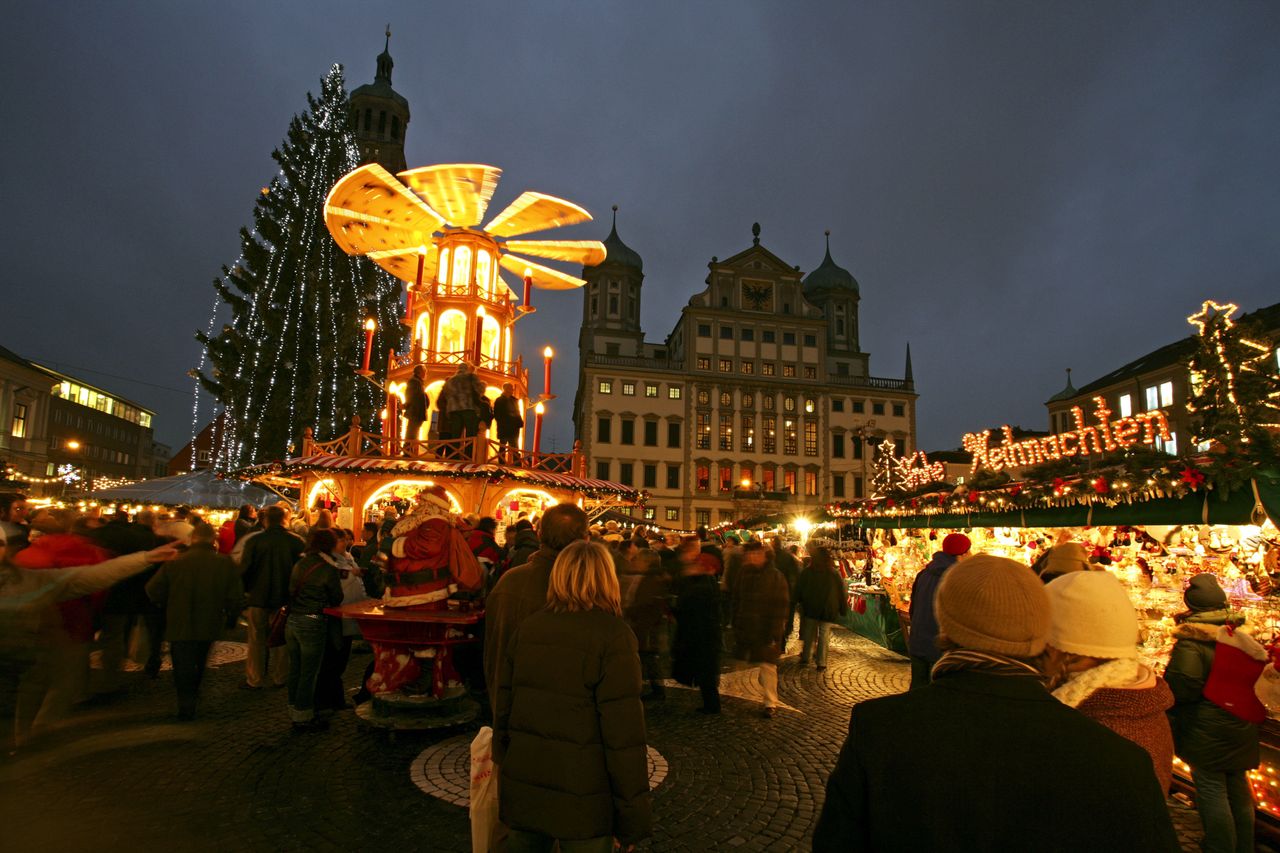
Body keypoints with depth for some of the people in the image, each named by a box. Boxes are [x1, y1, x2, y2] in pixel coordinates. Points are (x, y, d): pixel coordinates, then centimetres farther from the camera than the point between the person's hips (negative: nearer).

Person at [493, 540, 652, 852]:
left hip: (522, 790, 5)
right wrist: (633, 817, -8)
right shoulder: (613, 635, -15)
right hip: (583, 799, -4)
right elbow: (623, 734, -16)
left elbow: (502, 710, 6)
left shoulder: (526, 629, 0)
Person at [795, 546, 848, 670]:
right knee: (824, 635, 3)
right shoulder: (834, 573, -4)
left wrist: (796, 602, 15)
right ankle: (821, 662, 2)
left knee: (809, 633, 13)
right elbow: (841, 592, -1)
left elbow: (798, 590, 3)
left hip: (810, 608, 1)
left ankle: (805, 658, 16)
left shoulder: (806, 572, -3)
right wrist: (843, 609, 7)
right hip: (828, 610, -1)